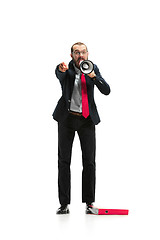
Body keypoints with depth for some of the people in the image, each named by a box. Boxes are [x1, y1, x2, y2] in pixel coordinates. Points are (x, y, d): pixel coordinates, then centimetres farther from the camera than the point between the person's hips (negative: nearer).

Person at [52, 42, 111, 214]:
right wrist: (61, 70, -52)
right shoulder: (66, 69, -3)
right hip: (67, 119, -1)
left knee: (89, 162, 0)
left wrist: (93, 76, -20)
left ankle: (89, 203, 8)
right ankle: (64, 204, 6)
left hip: (87, 119, 1)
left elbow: (106, 91, -4)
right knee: (64, 161, 0)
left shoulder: (93, 69, 4)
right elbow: (59, 75, -28)